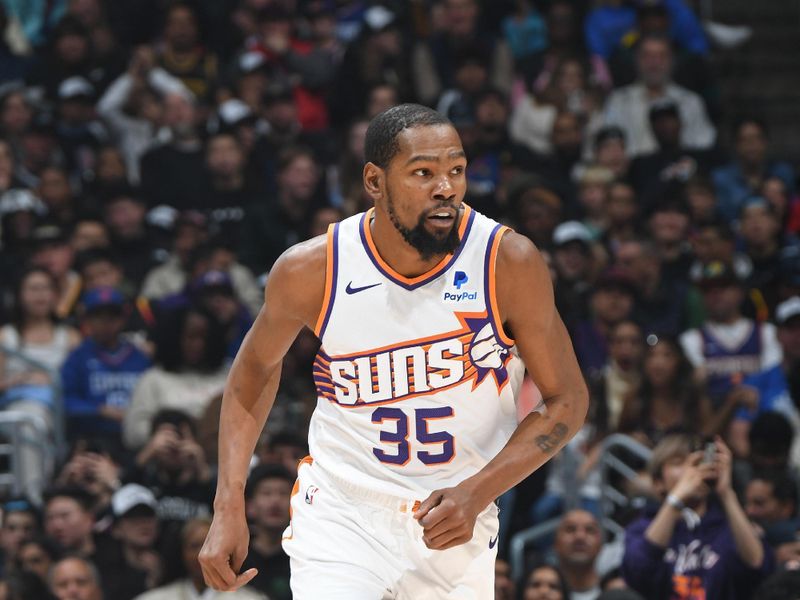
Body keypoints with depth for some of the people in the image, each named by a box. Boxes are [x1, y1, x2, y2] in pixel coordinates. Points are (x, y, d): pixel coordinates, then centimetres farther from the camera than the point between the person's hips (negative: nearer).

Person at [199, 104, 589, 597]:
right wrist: (229, 508, 0)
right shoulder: (312, 270, -13)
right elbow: (256, 369, 7)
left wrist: (476, 494, -19)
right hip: (341, 513, -1)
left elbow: (567, 400, -5)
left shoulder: (510, 264, -14)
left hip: (454, 520, 2)